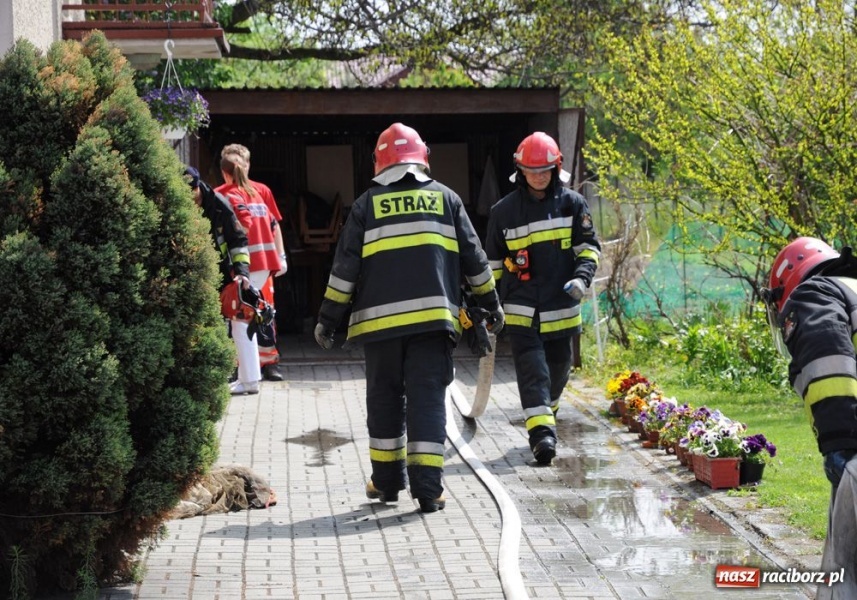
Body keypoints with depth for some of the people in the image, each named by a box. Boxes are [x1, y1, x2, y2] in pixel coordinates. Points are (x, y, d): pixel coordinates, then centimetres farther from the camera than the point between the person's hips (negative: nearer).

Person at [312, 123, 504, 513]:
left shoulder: (367, 205, 6)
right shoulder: (445, 198, 9)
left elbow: (345, 268, 4)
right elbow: (474, 260, 12)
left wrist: (328, 319, 10)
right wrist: (491, 304, 23)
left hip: (380, 320, 0)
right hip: (433, 317, 0)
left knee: (385, 400, 13)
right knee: (428, 400, 0)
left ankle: (387, 481, 20)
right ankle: (428, 488, -7)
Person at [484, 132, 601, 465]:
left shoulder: (572, 204, 3)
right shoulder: (504, 211, 2)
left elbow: (589, 246, 5)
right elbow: (493, 262, 10)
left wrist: (582, 277, -15)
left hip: (562, 308, 2)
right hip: (521, 310, -2)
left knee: (558, 370, 15)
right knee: (532, 370, -13)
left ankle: (546, 411, 41)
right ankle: (542, 432, -22)